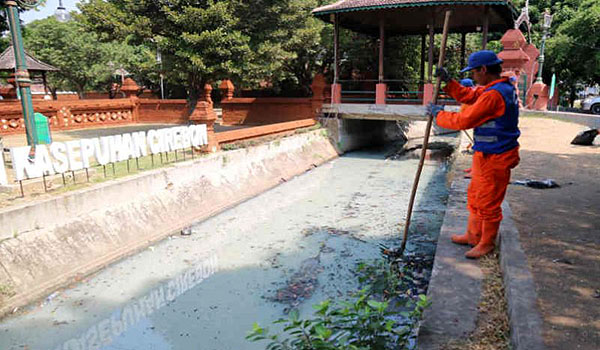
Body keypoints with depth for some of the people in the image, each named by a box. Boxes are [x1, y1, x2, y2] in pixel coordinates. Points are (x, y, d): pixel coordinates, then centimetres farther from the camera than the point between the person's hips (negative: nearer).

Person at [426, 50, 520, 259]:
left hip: (494, 159, -11)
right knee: (475, 197, 21)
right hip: (486, 156, 11)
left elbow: (464, 121, -22)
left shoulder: (493, 95, -24)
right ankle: (473, 236, 35)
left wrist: (438, 114, -9)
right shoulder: (504, 88, 10)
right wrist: (448, 81, 7)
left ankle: (486, 244, 20)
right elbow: (468, 95, 17)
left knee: (488, 203, 4)